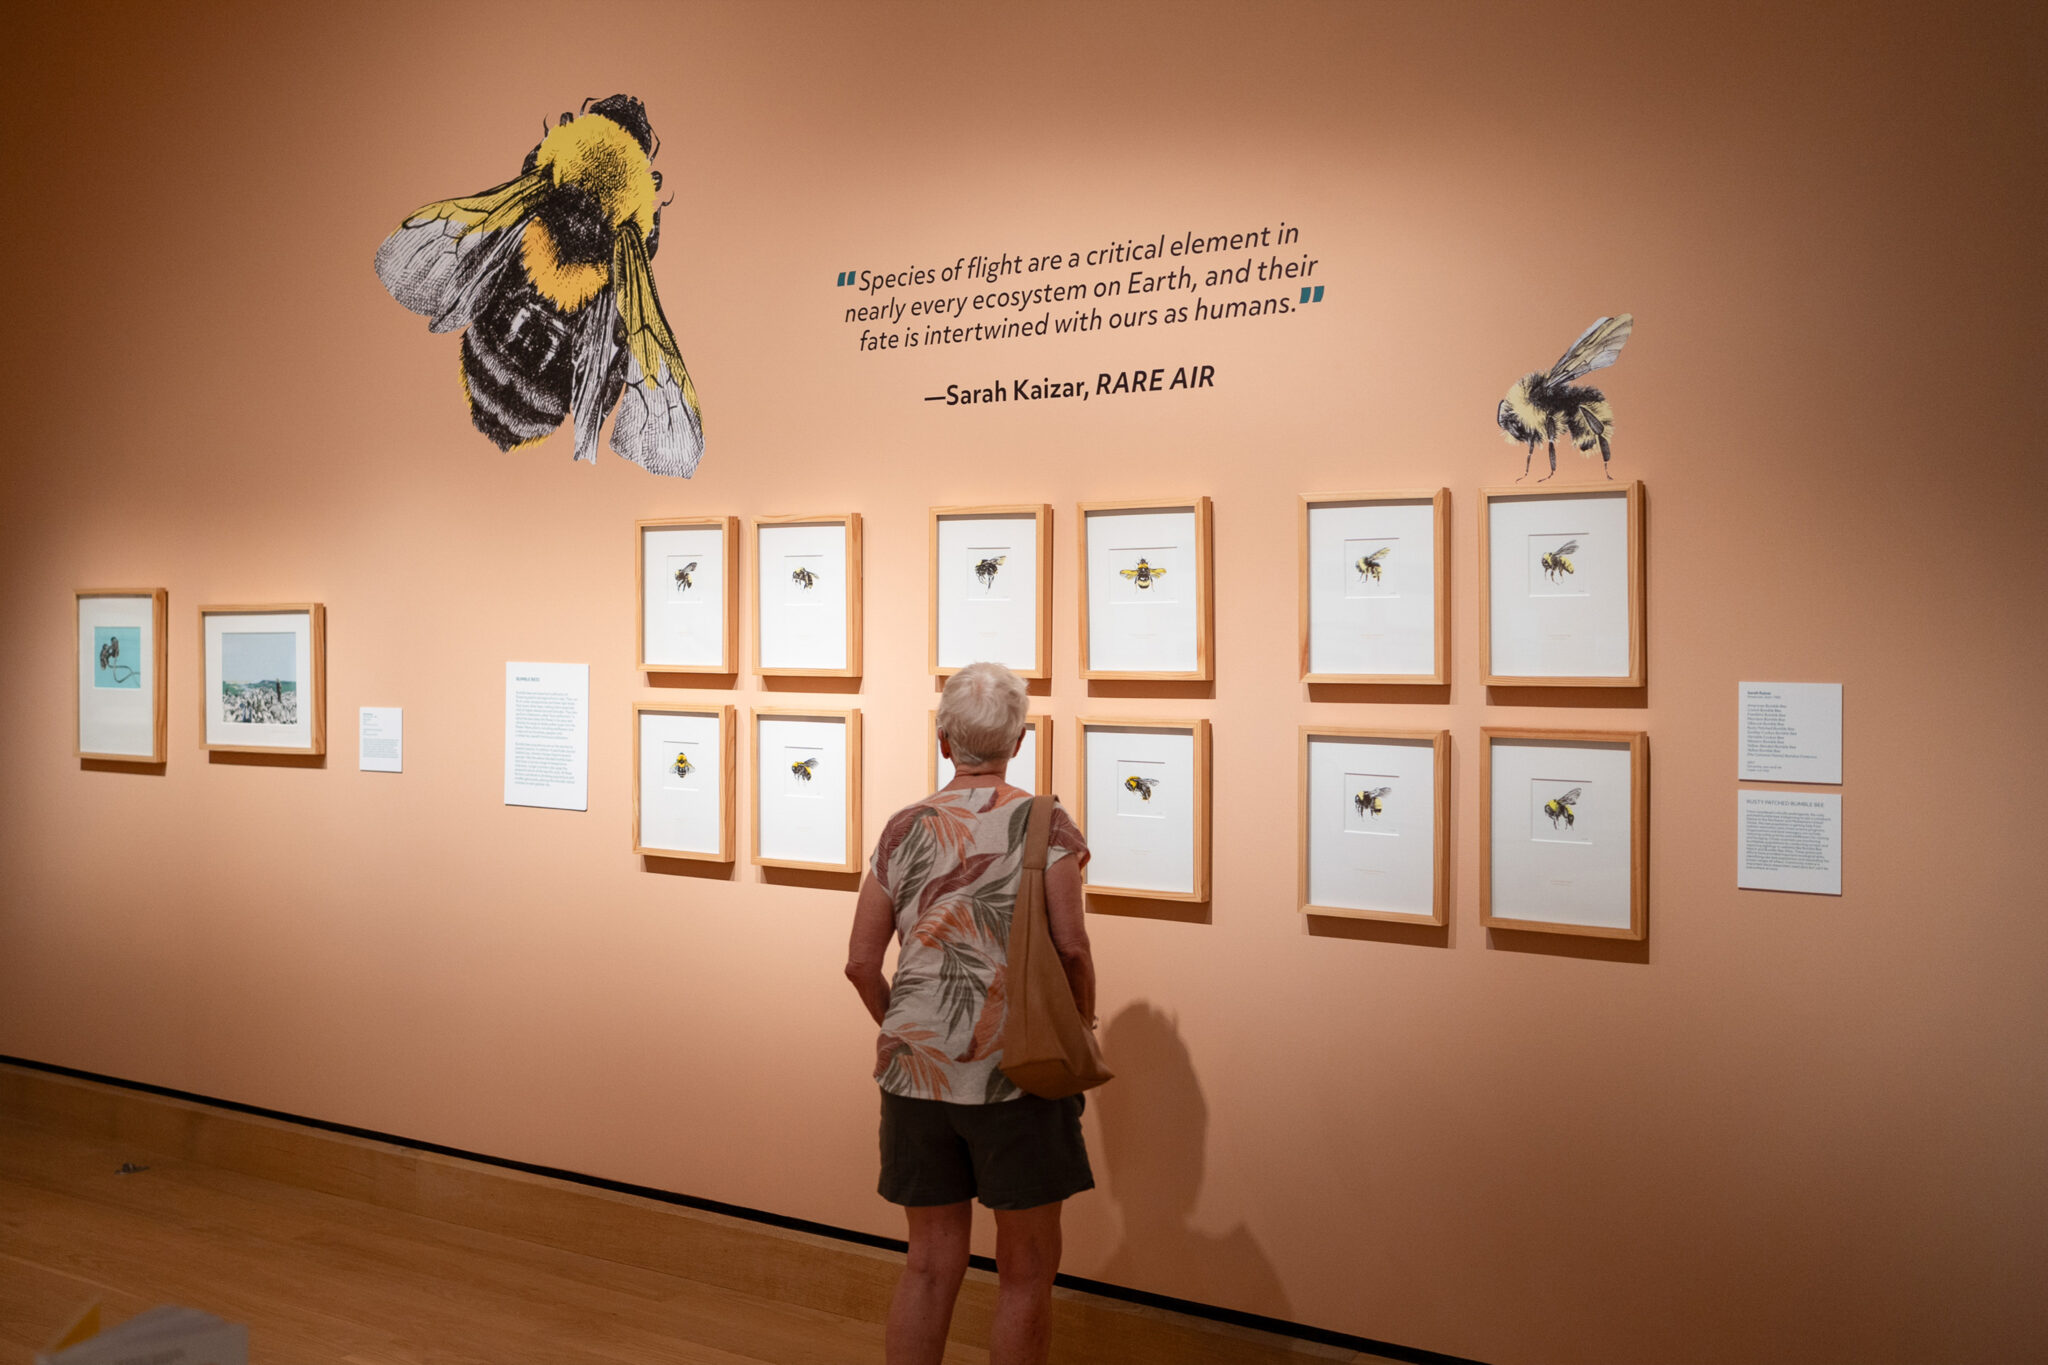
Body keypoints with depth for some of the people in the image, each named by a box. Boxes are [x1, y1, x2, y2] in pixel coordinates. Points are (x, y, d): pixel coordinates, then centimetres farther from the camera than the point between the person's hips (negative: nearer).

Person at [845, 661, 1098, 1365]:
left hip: (915, 1070, 4)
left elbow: (861, 963, 4)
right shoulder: (1045, 823, -6)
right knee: (1025, 1274, 10)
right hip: (1017, 1070, -3)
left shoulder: (903, 829, 3)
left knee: (930, 1263, 15)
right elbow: (1071, 947, -13)